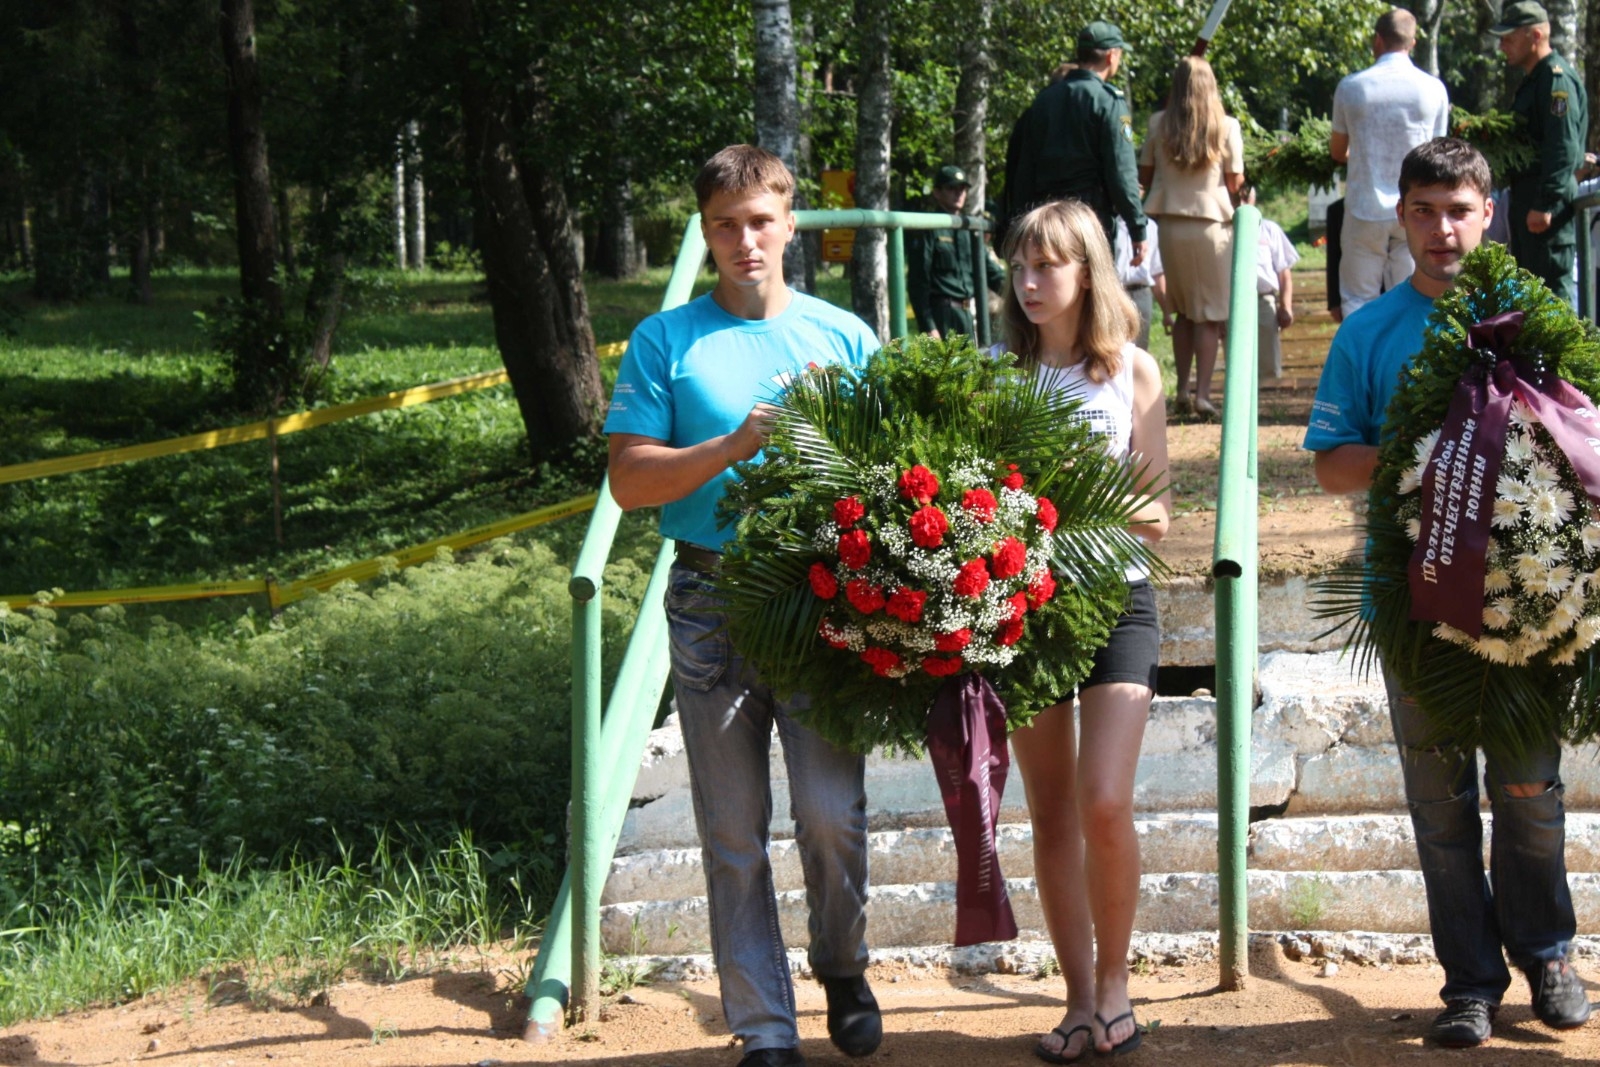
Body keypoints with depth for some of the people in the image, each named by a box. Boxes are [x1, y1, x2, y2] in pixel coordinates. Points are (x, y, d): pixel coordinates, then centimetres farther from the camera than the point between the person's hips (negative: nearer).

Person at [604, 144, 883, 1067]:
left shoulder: (844, 336, 9)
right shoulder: (667, 341, 6)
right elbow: (629, 479, -1)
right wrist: (734, 445, -14)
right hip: (712, 603, 0)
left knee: (831, 811, -5)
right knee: (734, 833, 4)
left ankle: (843, 971, 23)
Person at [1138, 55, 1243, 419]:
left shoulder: (1159, 125, -1)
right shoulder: (1226, 127, -5)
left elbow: (1144, 175, 6)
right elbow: (1235, 183, -2)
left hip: (1169, 223, 3)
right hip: (1211, 223, -2)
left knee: (1183, 311, 16)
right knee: (1209, 314, 2)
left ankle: (1183, 390, 15)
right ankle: (1202, 393, -5)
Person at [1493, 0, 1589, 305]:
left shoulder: (1557, 78, -16)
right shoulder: (1535, 78, 17)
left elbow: (1565, 149, -24)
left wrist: (1545, 205, -26)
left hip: (1549, 200, -11)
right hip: (1527, 195, 11)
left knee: (1553, 284, -10)